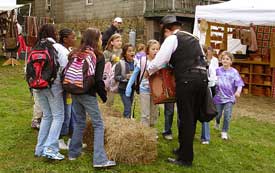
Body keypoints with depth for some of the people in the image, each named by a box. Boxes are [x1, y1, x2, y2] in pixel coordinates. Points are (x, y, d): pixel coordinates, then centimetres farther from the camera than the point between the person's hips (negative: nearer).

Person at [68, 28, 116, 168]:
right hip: (88, 93, -6)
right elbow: (98, 79, -12)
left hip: (74, 92, 6)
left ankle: (74, 152, 26)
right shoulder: (98, 56, -7)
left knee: (79, 122, 20)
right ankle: (100, 160, -7)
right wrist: (104, 96, -1)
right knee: (98, 125, -2)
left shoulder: (76, 53, 9)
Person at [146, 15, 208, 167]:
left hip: (187, 79, -7)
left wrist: (148, 71, 11)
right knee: (192, 117, 16)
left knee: (185, 118, -1)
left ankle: (185, 158, 6)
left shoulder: (172, 38, 1)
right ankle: (184, 149, 30)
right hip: (202, 77, 7)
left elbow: (160, 60, -7)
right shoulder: (193, 38, 23)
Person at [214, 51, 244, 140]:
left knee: (227, 115, -7)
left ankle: (224, 132, 10)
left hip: (229, 97, -1)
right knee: (218, 114, 13)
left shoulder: (234, 72, -6)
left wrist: (238, 91, -27)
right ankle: (217, 123, 48)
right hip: (219, 97, 2)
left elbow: (239, 83, -11)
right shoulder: (218, 70, -2)